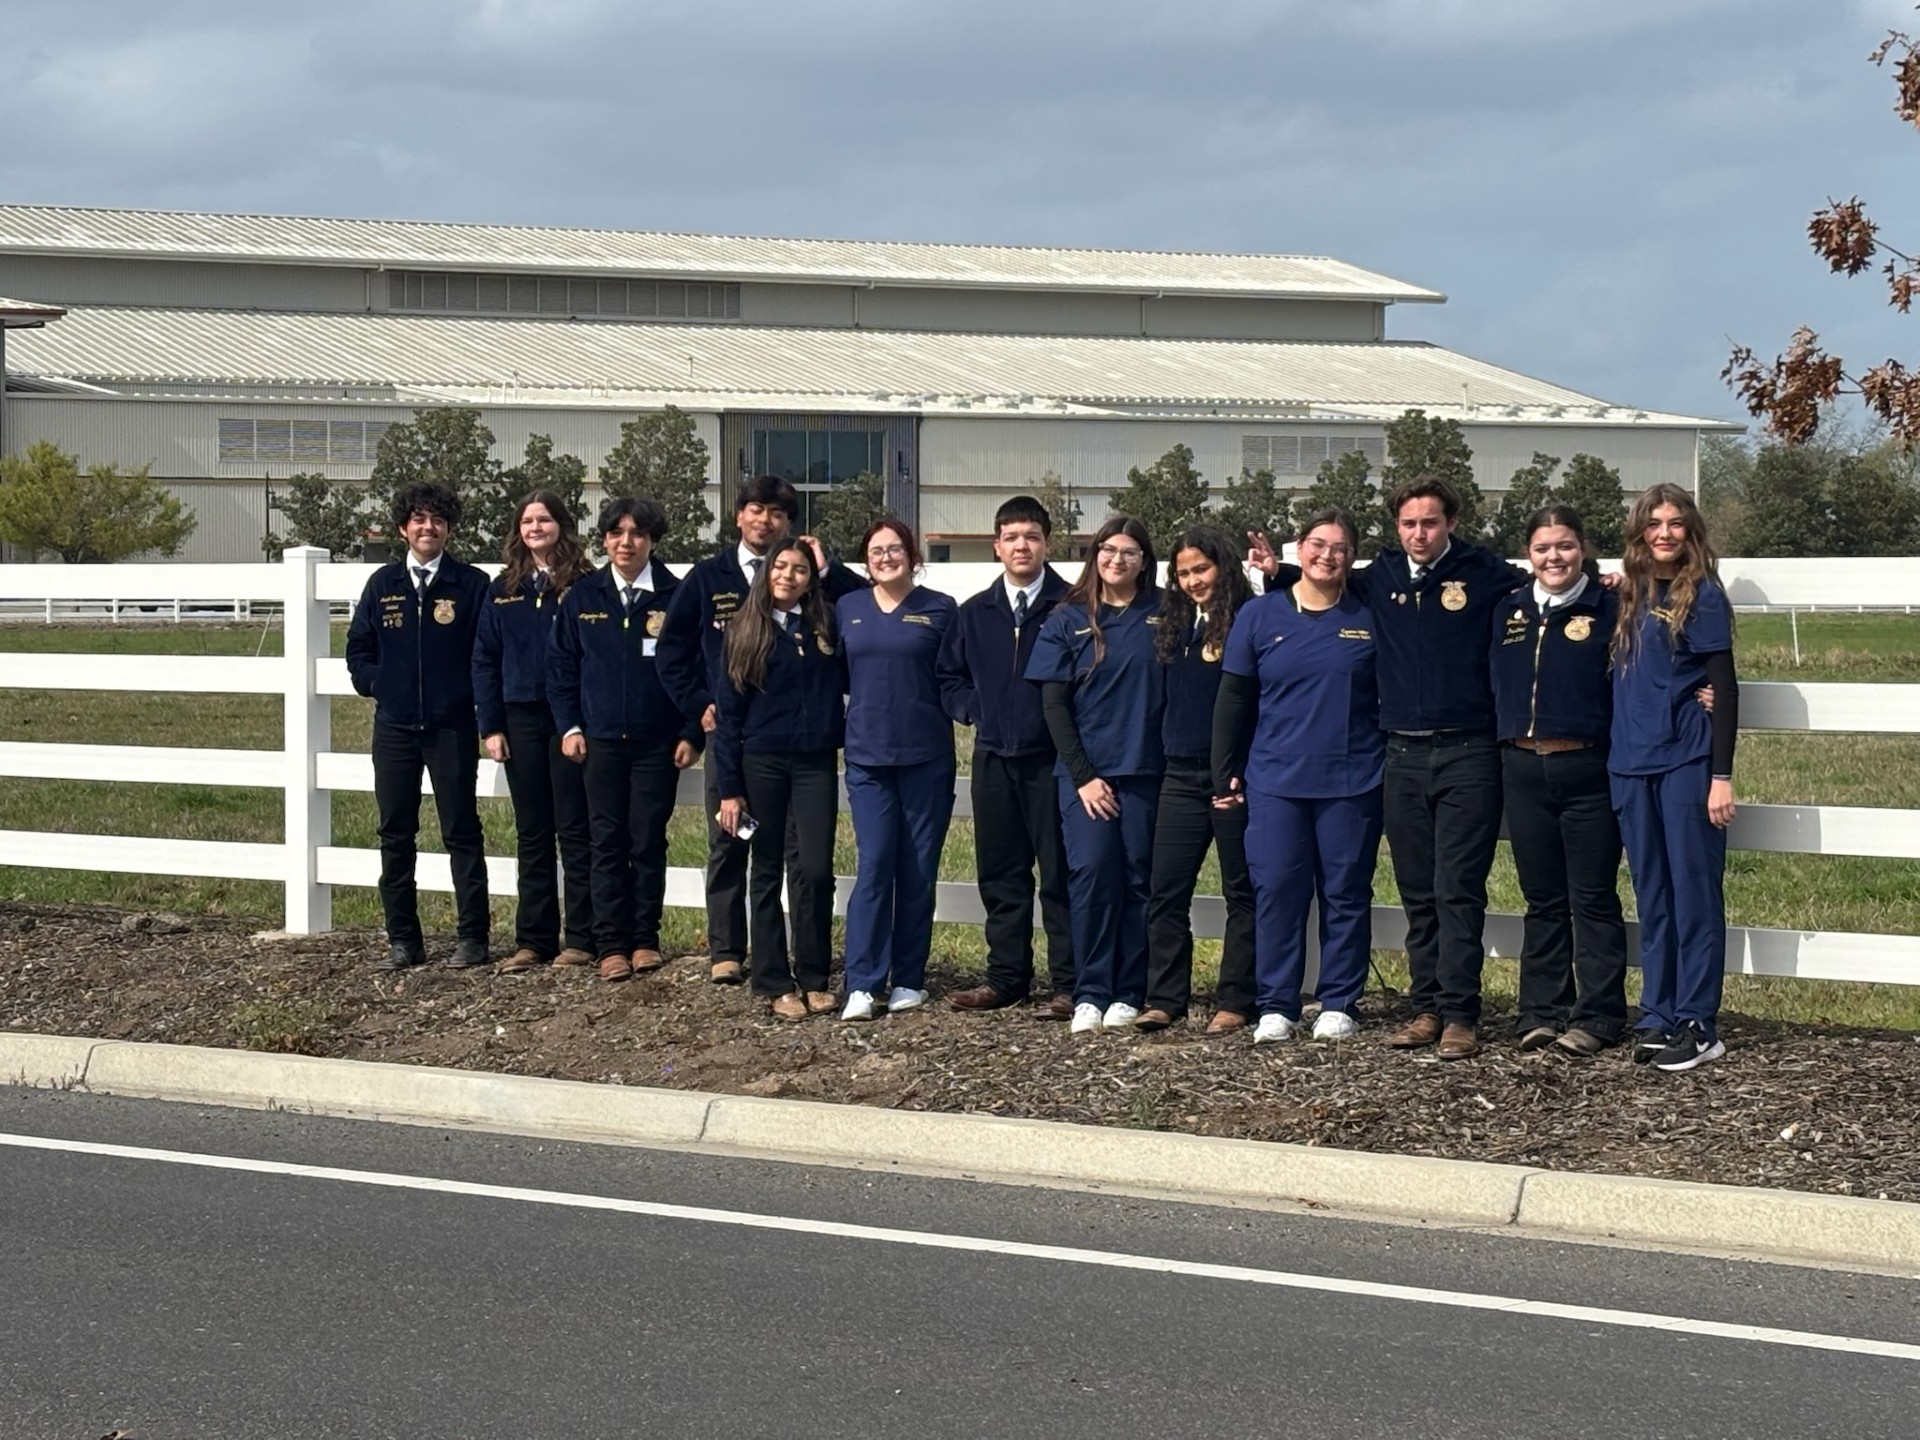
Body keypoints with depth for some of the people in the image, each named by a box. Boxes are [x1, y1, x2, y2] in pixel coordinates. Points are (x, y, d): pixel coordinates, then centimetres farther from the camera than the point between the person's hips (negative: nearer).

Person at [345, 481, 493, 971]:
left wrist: (473, 698, -6)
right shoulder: (383, 584, 9)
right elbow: (358, 648, 15)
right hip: (394, 727, 3)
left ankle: (472, 938, 6)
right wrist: (377, 686, 3)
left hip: (452, 727, -3)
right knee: (396, 836, 6)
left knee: (462, 833, 1)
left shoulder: (472, 585, -1)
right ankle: (403, 940, 13)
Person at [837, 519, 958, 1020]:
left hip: (925, 757, -1)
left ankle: (909, 980, 12)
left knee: (918, 870, 4)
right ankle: (863, 984, -7)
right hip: (867, 755, 1)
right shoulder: (848, 608, 9)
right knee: (873, 866, -7)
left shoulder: (939, 610, 2)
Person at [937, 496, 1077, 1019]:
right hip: (993, 759, 5)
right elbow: (949, 677, 19)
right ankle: (1006, 976, 17)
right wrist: (977, 710, 4)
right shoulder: (973, 614, 10)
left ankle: (1068, 984, 1)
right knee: (1000, 874, 9)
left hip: (1052, 759, -5)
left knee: (1060, 872, -2)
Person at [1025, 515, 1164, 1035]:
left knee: (1138, 877, 1)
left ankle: (1128, 995, 7)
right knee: (1092, 872, -9)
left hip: (1146, 771, 1)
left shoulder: (1163, 615, 6)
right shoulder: (1069, 620, 5)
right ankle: (1090, 994, -5)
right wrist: (1082, 776, -4)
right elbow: (1054, 703, 2)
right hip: (1086, 770, -1)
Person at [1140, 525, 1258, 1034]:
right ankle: (1164, 998, 7)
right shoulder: (1176, 625, 13)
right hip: (1182, 775, 6)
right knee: (1166, 891, 3)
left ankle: (1235, 1002, 6)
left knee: (1241, 891, 3)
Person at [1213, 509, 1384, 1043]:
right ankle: (1276, 1006, 6)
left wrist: (1396, 769, 4)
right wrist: (1225, 774, 6)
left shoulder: (1369, 618, 4)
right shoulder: (1261, 616, 5)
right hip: (1275, 780, 0)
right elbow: (1233, 700, 8)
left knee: (1346, 893, 4)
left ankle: (1338, 1005, 12)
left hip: (1352, 782, 0)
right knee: (1277, 890, -1)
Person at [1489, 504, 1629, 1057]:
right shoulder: (1510, 612, 11)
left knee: (1593, 899, 1)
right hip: (1524, 772, 5)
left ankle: (1597, 1017, 5)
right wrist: (1501, 751, 10)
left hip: (1587, 772, -4)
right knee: (1542, 900, 10)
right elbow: (1495, 687, 19)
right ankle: (1542, 1011, 16)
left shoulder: (1608, 609, -3)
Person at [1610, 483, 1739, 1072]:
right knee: (1651, 896, 9)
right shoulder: (1629, 596, 13)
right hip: (1632, 765, 6)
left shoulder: (1701, 594, -3)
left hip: (1687, 763, -6)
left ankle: (1698, 1025, 0)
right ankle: (1657, 1018, 15)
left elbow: (1723, 688, -7)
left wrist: (1722, 775, -11)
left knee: (1694, 892, -3)